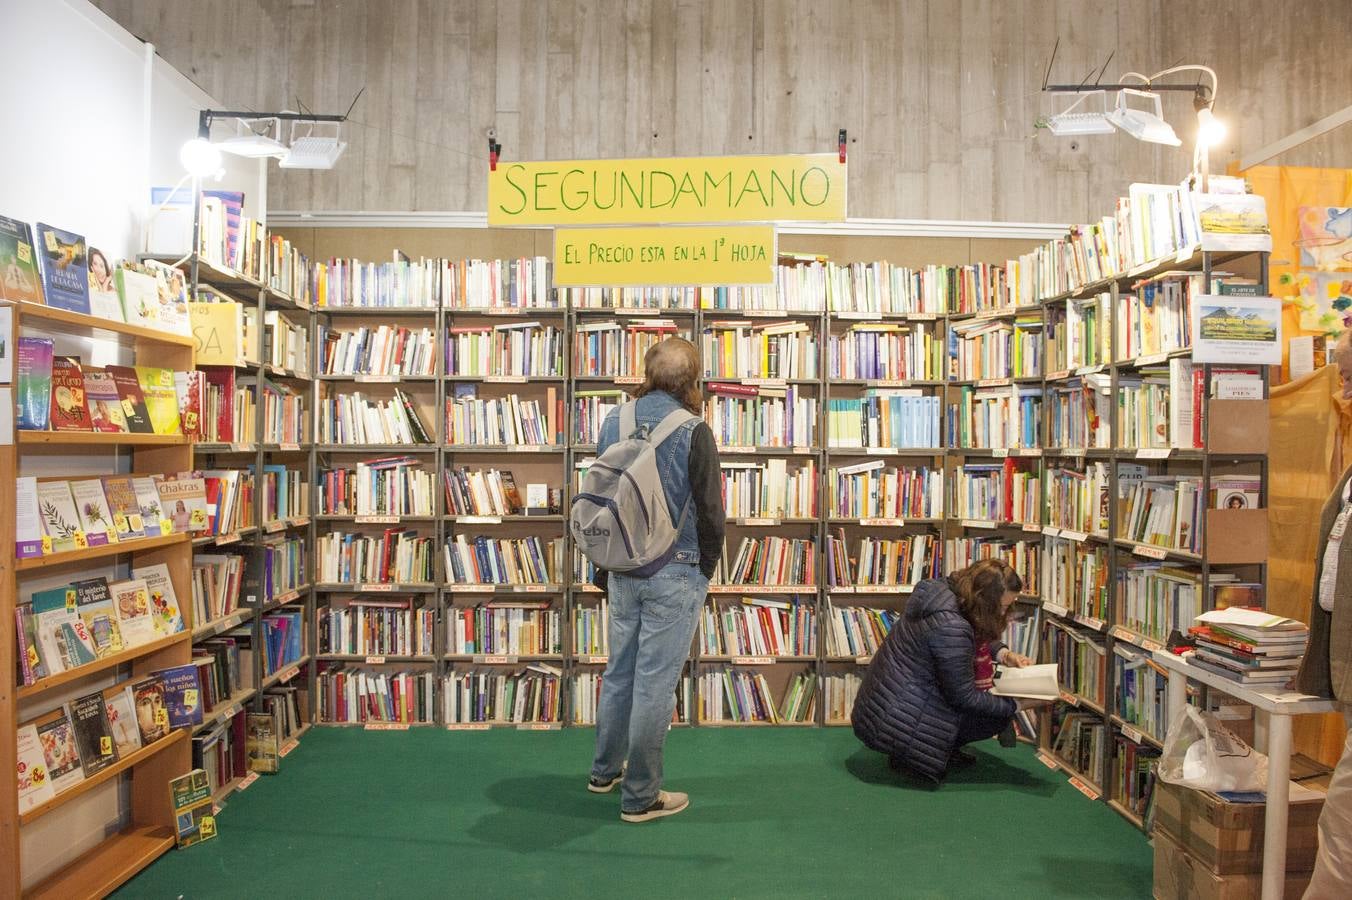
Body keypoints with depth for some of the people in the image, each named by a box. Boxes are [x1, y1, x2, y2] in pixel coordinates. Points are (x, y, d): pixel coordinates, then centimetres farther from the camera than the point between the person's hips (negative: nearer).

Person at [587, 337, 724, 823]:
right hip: (675, 572, -6)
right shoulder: (693, 432, -15)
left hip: (624, 568, 6)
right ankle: (640, 796, 13)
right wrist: (707, 566, 2)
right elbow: (709, 510, -13)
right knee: (655, 682, 2)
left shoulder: (613, 422, 3)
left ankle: (605, 770, 34)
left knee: (619, 671, 19)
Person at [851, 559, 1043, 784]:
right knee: (997, 714, -5)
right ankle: (916, 755, 0)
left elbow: (979, 636, 19)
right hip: (894, 724, -9)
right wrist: (1017, 705, -9)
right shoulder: (950, 627, -29)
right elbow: (963, 698, -18)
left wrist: (1004, 653, 2)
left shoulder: (941, 589, -1)